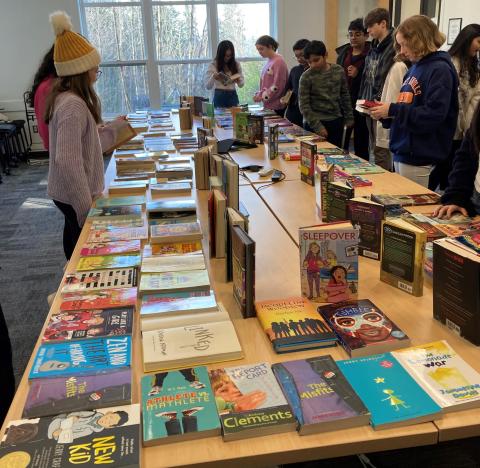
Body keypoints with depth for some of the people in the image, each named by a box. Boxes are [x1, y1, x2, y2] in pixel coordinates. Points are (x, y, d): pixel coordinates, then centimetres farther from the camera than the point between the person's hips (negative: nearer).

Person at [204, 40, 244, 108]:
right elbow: (208, 86, -6)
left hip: (233, 96, 2)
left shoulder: (236, 64, 6)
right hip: (219, 96, -2)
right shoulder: (213, 65, -1)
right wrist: (213, 77, -24)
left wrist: (238, 80, -12)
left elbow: (241, 84, 9)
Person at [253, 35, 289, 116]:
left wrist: (262, 96, -13)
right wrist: (259, 94, 5)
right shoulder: (269, 61, 12)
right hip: (268, 106, 8)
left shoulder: (278, 61, -12)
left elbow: (277, 86, -17)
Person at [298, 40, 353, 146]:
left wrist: (349, 117, 10)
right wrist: (317, 126, -16)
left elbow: (345, 95, 11)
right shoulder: (306, 77, -9)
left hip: (336, 122, 4)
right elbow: (304, 105, -10)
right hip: (315, 123, -4)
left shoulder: (338, 70, 2)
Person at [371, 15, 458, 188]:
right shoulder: (415, 68, 15)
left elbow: (433, 115, -21)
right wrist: (385, 112, 0)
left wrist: (392, 110, -19)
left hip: (419, 158, -9)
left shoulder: (440, 70, -12)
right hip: (402, 151, 9)